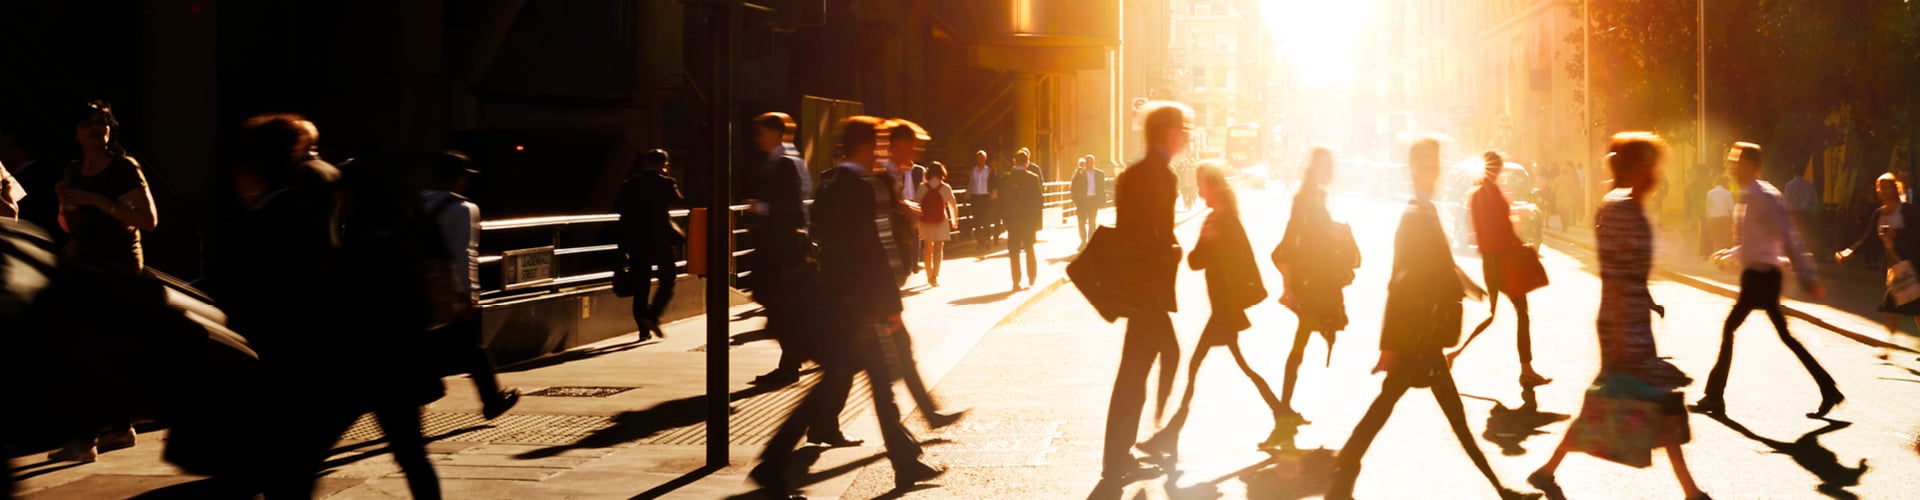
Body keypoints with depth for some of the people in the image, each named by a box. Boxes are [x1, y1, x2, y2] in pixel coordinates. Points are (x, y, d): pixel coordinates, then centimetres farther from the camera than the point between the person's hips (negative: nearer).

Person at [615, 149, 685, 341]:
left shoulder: (629, 184, 3)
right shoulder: (665, 183, -7)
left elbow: (618, 207, 5)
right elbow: (678, 201, 5)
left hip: (635, 240, 4)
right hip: (659, 238, -4)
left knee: (640, 284, 8)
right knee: (667, 279, 7)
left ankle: (644, 328, 7)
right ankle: (652, 316, -13)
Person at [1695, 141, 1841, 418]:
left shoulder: (1764, 197, -16)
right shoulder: (1747, 197, 13)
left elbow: (1789, 237, -20)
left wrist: (1807, 276, -23)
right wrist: (1730, 255, 15)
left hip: (1761, 275, -10)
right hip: (1755, 274, 10)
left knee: (1729, 329, -5)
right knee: (1785, 335, 12)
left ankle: (1714, 397, 2)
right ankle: (1829, 390, 16)